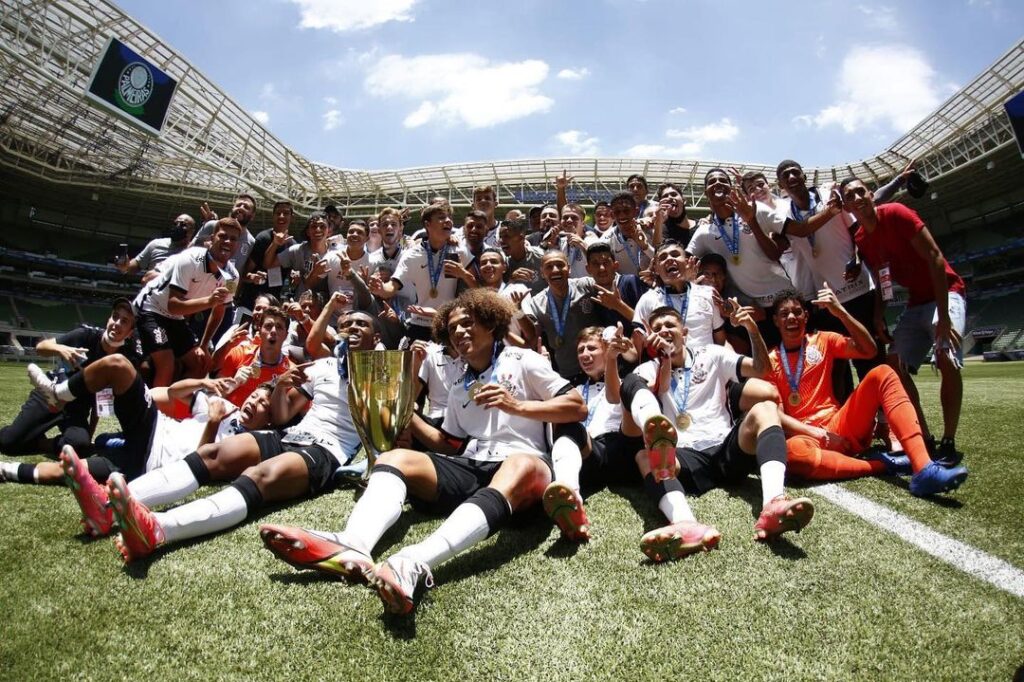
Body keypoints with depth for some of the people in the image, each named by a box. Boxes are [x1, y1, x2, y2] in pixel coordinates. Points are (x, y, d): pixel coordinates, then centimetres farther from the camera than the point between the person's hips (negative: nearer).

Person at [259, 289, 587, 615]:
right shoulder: (459, 389, 27)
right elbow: (449, 446, 22)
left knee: (523, 465, -40)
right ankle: (352, 546, -46)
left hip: (522, 464, -5)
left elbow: (578, 407, 2)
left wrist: (516, 406, -9)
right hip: (470, 469, 6)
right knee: (394, 457, -14)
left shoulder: (523, 360, 11)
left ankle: (415, 564, -64)